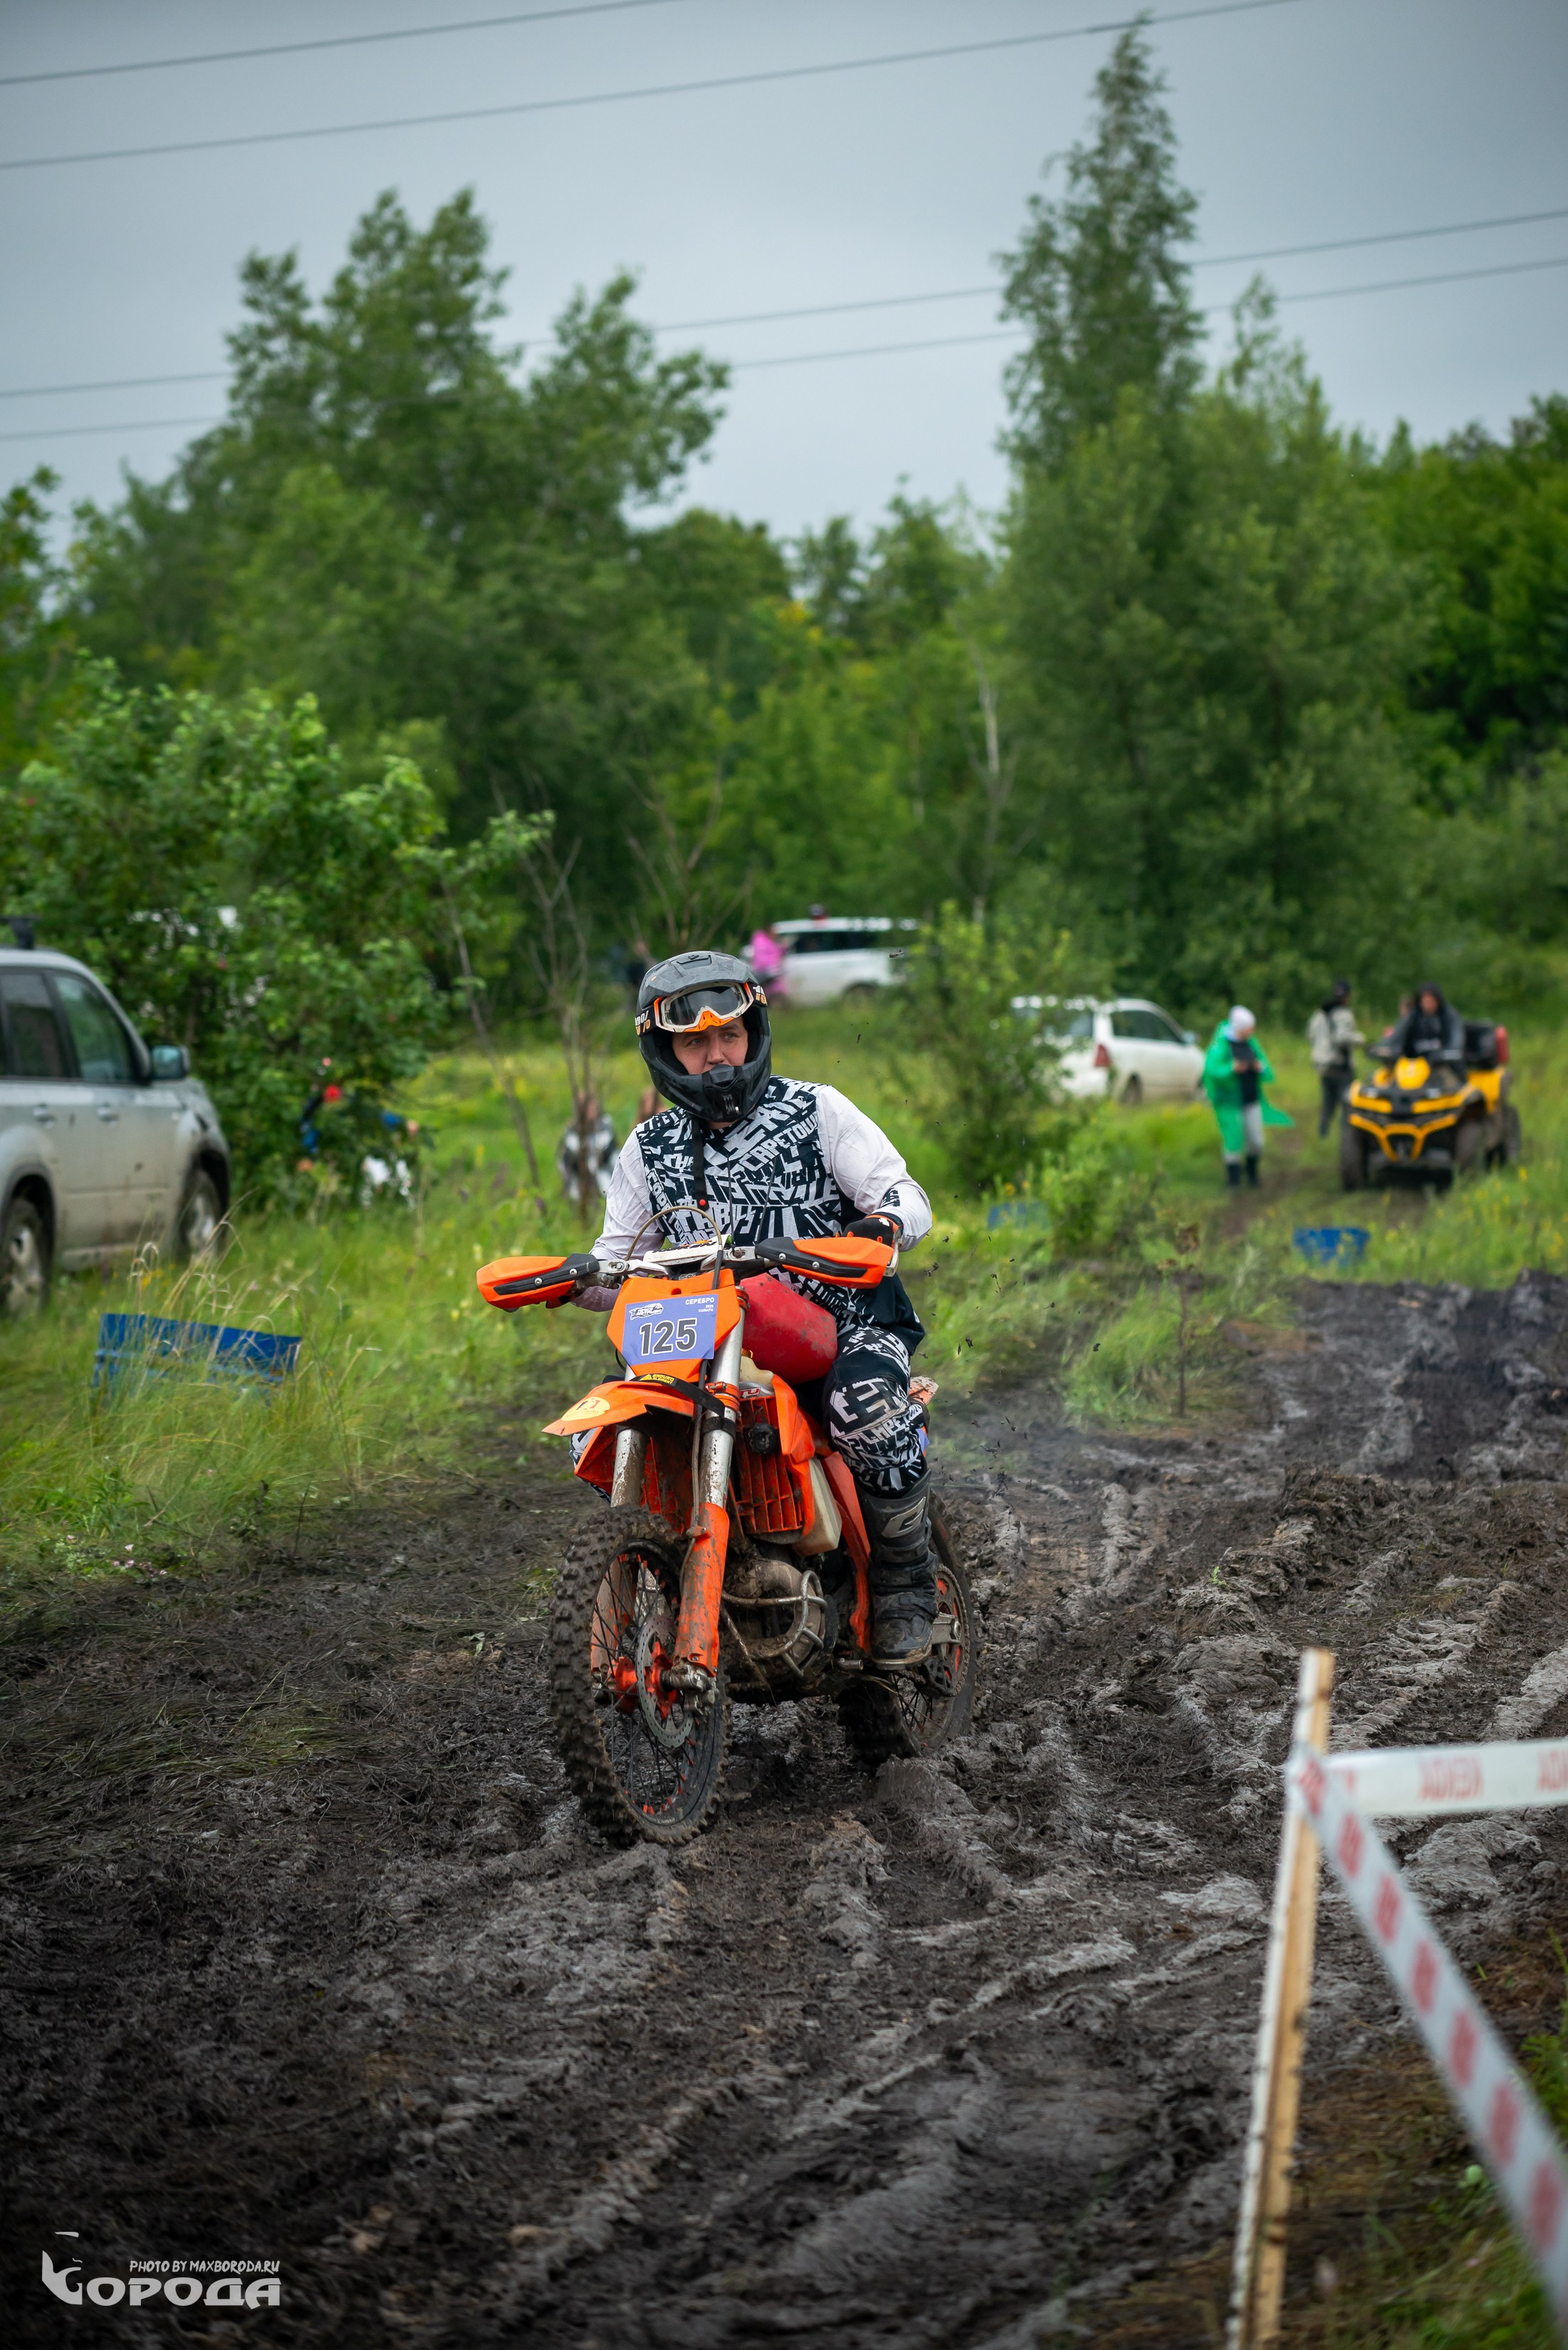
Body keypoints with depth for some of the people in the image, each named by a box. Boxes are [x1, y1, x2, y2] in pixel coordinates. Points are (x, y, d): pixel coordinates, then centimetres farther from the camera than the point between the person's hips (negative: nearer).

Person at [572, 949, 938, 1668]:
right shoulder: (650, 1148, 13)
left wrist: (884, 1221, -28)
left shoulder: (818, 1111, 2)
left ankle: (905, 1588, -16)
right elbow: (616, 1256, 14)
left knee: (866, 1407, -37)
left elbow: (906, 1193, -3)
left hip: (846, 1324, -4)